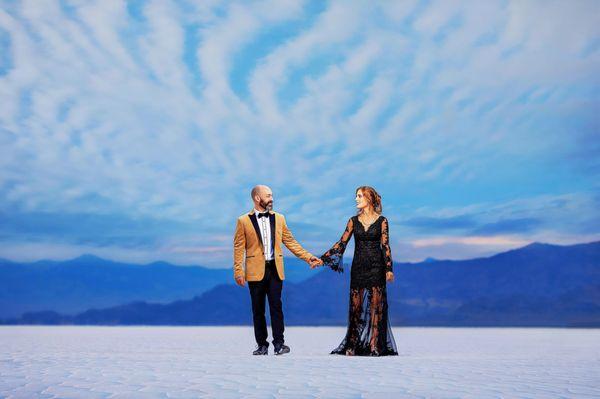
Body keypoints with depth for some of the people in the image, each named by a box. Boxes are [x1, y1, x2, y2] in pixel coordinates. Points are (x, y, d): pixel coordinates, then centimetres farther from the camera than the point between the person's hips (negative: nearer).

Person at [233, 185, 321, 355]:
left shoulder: (279, 218, 13)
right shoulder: (244, 221, 3)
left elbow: (290, 241, 15)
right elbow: (238, 248, 0)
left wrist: (308, 257, 8)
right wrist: (238, 271, -8)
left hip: (275, 270, 2)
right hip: (256, 271, -2)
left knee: (276, 306, -5)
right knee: (258, 309, 4)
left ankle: (279, 343, -1)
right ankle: (262, 345, 12)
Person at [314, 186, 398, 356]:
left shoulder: (381, 221, 0)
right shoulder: (353, 221, 7)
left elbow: (385, 246, -2)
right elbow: (341, 244, 6)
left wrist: (389, 269, -9)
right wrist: (322, 259, 0)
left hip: (376, 267, -2)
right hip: (358, 267, 2)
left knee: (376, 305, -2)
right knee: (356, 306, 2)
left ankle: (375, 345, 3)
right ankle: (353, 346, 8)